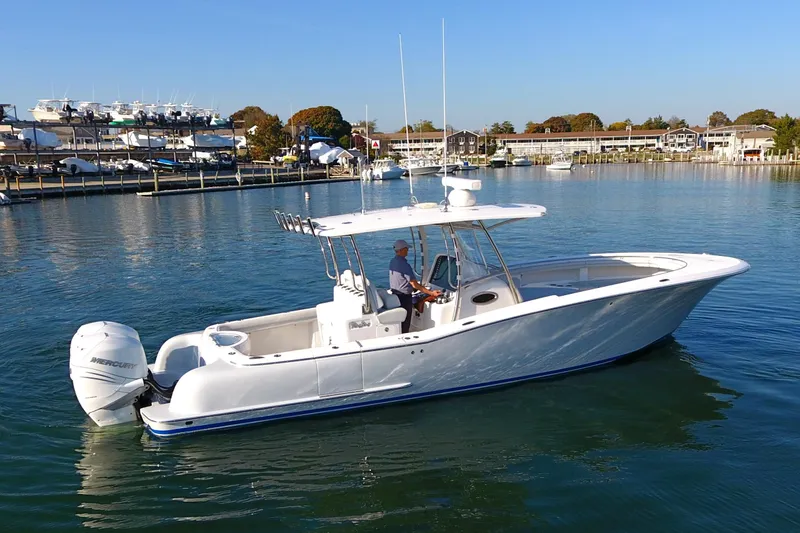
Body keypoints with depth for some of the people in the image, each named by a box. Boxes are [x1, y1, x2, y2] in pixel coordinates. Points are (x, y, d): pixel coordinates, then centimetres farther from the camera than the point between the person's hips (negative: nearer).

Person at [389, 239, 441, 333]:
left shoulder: (392, 262, 2)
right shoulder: (404, 265, -25)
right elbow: (414, 285, -25)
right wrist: (431, 293, -22)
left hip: (394, 295, 8)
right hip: (404, 297, -8)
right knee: (405, 325, 4)